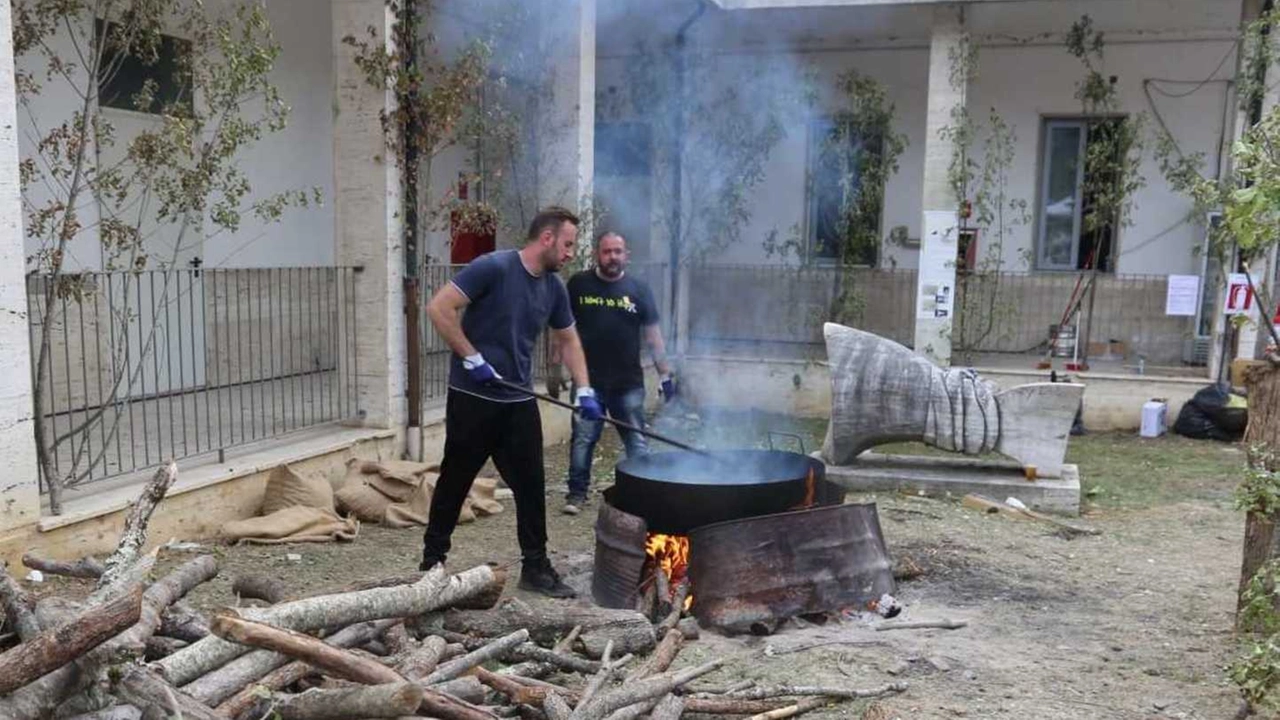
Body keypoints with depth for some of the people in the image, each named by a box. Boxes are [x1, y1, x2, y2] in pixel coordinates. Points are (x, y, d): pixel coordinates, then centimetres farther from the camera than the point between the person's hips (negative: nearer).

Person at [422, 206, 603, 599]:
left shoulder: (554, 287, 5)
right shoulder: (492, 268, -15)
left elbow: (568, 340, 17)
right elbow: (438, 308, -18)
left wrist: (584, 391, 6)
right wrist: (472, 358, -20)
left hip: (519, 401, 6)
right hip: (472, 398, -6)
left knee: (531, 485, 6)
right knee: (455, 481, 6)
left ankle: (535, 566, 17)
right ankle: (432, 561, 22)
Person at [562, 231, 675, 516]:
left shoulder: (638, 288, 2)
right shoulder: (578, 285, 1)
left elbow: (653, 334, 4)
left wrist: (666, 375, 0)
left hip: (629, 383, 0)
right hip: (588, 381, 0)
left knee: (637, 442, 6)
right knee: (582, 440, 5)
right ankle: (577, 493, 17)